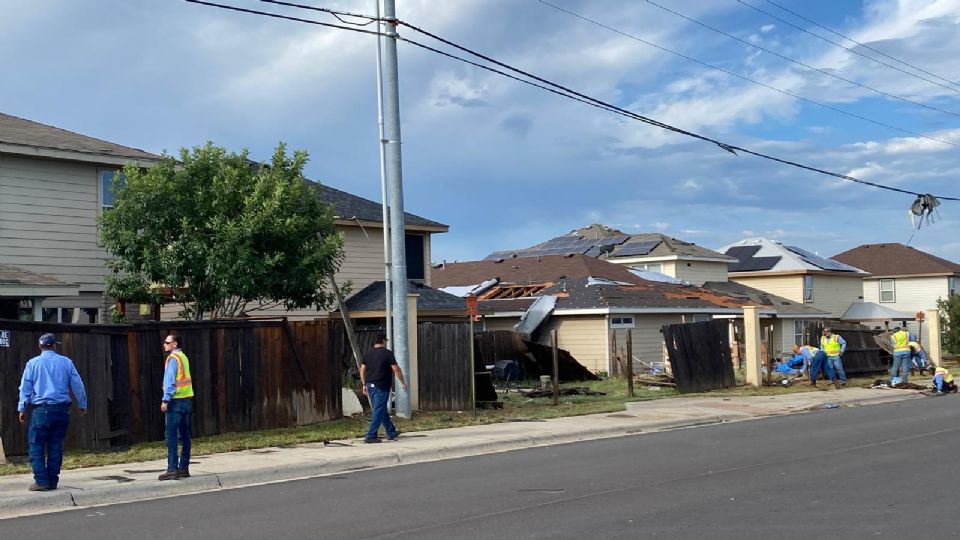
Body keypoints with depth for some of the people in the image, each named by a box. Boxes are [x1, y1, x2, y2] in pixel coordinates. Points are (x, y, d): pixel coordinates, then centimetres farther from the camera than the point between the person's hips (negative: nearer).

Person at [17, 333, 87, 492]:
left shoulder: (33, 363, 1)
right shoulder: (66, 362, 7)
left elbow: (25, 387, 0)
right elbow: (77, 385, 9)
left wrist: (22, 409, 4)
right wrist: (82, 405, 18)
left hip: (41, 410, -3)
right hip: (62, 409, 3)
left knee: (36, 446, 2)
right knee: (56, 446, 9)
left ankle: (41, 481, -6)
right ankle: (53, 481, 9)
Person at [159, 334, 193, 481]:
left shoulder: (172, 359, -10)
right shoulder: (183, 357, 17)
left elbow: (170, 381, -16)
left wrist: (166, 400, -18)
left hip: (176, 401, -9)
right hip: (187, 399, 9)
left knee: (171, 435, -8)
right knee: (184, 435, 10)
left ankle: (172, 469, -11)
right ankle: (184, 468, 13)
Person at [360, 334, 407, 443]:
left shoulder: (368, 353, 11)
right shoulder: (387, 353, -7)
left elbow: (362, 369, 10)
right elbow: (396, 369, -10)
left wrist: (364, 384, 16)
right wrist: (403, 382, 0)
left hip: (370, 385, 7)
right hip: (381, 386, -7)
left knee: (382, 410, 16)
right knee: (379, 411, -4)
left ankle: (391, 432, 26)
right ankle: (371, 436, -8)